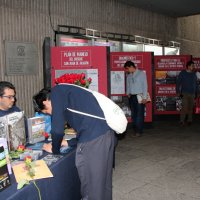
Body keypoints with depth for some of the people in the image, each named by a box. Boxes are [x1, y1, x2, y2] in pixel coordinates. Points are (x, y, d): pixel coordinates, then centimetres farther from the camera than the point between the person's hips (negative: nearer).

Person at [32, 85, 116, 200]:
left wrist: (54, 149, 13)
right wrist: (69, 143, 30)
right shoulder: (67, 93, 26)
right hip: (107, 133, 9)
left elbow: (57, 128, -5)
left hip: (93, 137, -9)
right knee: (103, 180, 21)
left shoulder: (57, 92, 0)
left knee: (90, 183, 7)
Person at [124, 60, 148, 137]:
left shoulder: (141, 73, -2)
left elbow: (145, 85, -5)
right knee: (133, 114, 6)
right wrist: (128, 93, 6)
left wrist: (144, 97, -11)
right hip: (131, 97, 5)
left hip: (139, 96, -5)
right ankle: (135, 130, 13)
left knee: (140, 114, -4)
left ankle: (139, 131, 1)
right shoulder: (128, 76, 14)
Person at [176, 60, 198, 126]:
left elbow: (196, 84, 15)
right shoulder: (182, 73, -2)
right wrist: (178, 92, -7)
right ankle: (182, 121, -1)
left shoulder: (194, 74, 10)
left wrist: (196, 93, 11)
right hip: (185, 93, -4)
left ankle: (189, 120, 17)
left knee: (191, 108, 6)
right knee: (184, 107, -9)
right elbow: (178, 83, -2)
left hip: (192, 94, 4)